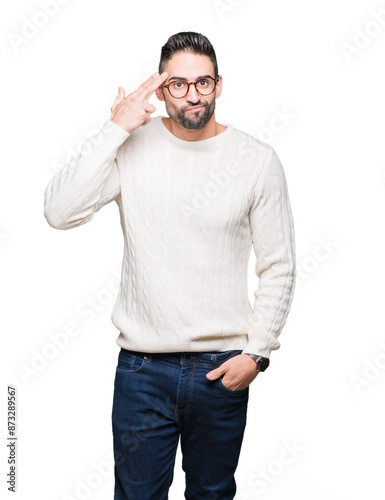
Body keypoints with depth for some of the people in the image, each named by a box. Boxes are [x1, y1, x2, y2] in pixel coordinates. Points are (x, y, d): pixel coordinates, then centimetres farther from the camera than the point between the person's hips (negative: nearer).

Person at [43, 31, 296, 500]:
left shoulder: (258, 159, -4)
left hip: (223, 369, 0)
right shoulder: (132, 147, -3)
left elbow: (279, 268, 0)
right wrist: (115, 129, -16)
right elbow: (59, 211, -15)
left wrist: (257, 352, -5)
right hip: (142, 366, 0)